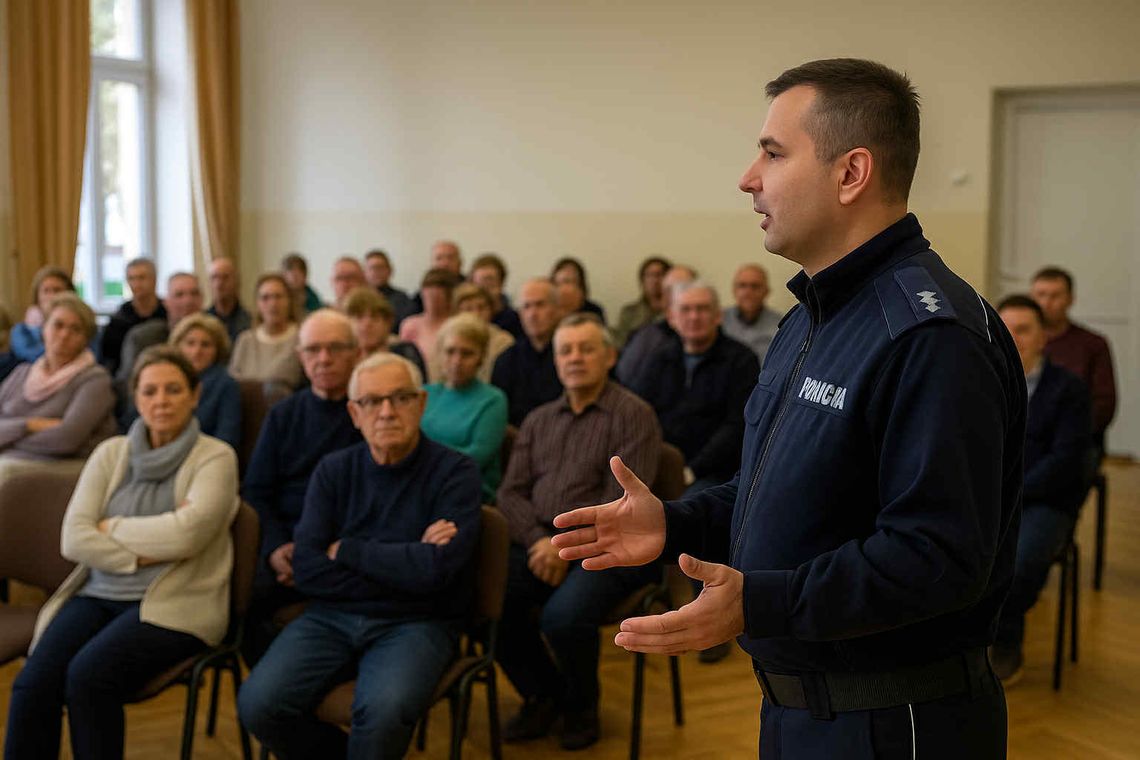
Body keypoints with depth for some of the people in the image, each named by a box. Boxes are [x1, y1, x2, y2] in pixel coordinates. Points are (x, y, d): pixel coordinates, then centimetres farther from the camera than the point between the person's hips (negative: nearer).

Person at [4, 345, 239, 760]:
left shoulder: (215, 457, -1)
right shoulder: (111, 453, 11)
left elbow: (185, 534, -16)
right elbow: (73, 539, 1)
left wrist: (110, 528, -3)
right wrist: (141, 555, -11)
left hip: (173, 603, -4)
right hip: (99, 594, 4)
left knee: (88, 675, -29)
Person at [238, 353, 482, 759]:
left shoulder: (454, 472, -5)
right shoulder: (333, 470, 6)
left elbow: (434, 570, -17)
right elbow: (307, 569, -4)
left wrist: (346, 551, -6)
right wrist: (404, 563, -11)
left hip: (414, 623, -4)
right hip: (332, 616, 4)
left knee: (384, 712, -33)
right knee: (258, 703, -20)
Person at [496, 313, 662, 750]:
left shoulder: (633, 415, -1)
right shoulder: (538, 420, 18)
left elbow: (621, 501, -11)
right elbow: (511, 492, 9)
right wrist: (538, 539, -10)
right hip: (541, 543, 5)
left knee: (562, 616, -31)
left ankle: (581, 706, 3)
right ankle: (542, 694, 5)